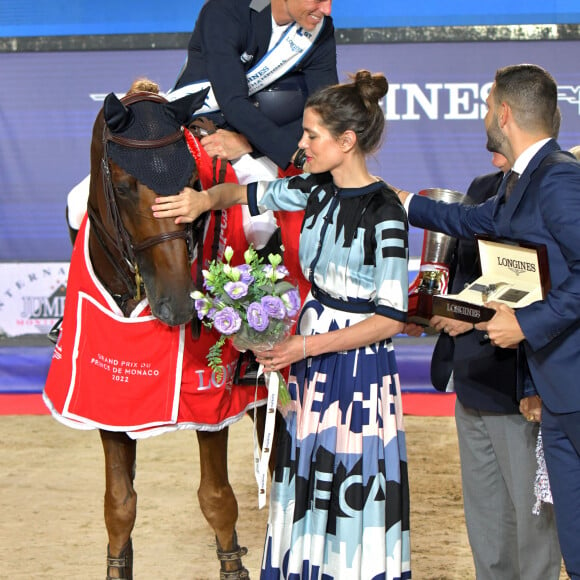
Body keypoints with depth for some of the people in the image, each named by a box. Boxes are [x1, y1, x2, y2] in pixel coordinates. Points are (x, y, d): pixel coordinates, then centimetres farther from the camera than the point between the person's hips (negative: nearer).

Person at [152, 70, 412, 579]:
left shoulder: (384, 213, -19)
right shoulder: (318, 190, 3)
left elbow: (391, 318, -19)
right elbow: (251, 192, 20)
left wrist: (309, 346, -21)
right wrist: (206, 199, -1)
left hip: (360, 367, -8)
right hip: (312, 356, 8)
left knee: (355, 482, -1)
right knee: (309, 478, 14)